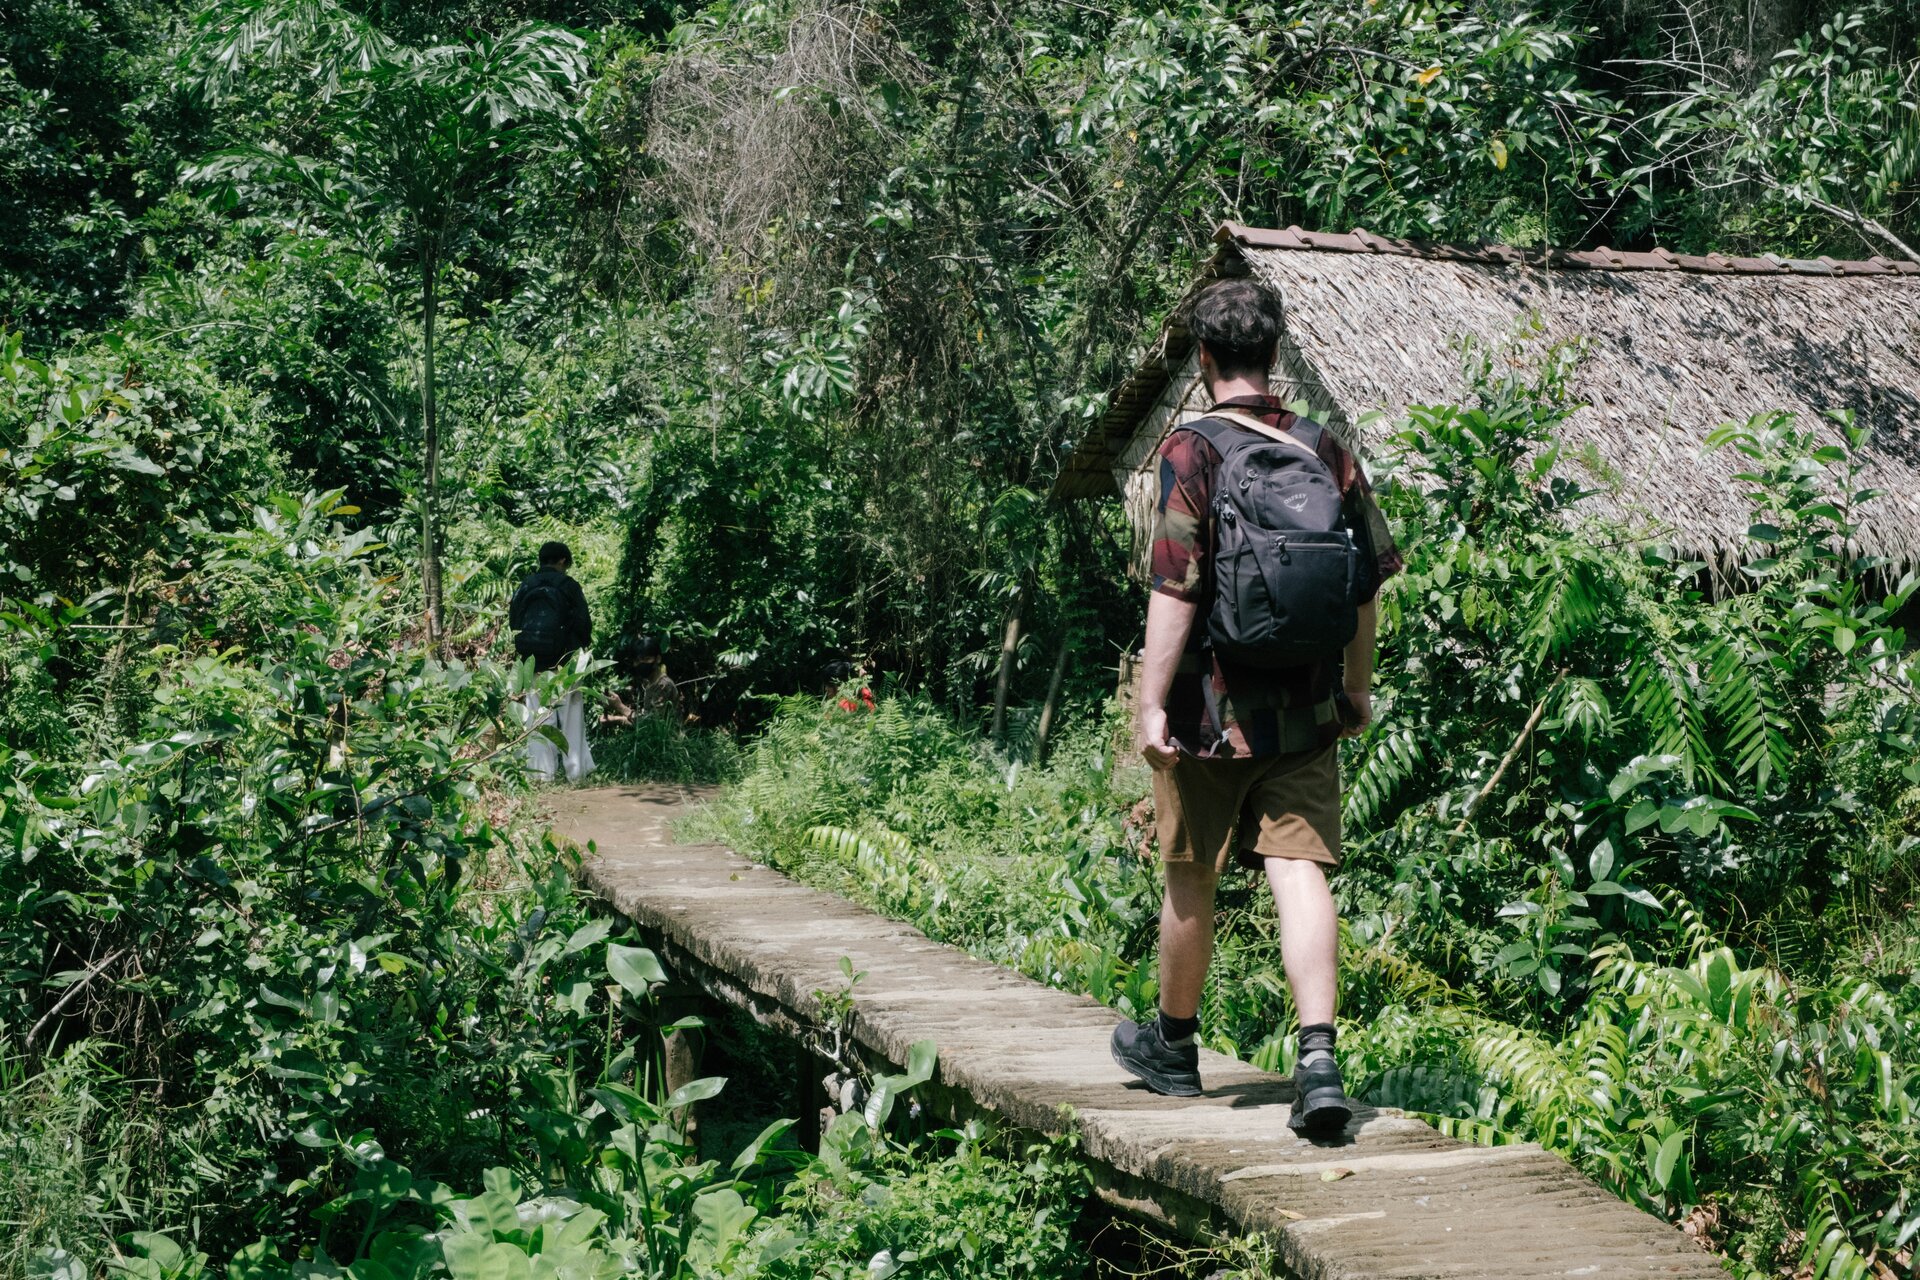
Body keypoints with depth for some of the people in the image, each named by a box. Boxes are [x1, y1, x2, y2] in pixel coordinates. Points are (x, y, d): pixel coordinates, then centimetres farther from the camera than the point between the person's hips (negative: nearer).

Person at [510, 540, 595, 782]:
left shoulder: (525, 587, 5)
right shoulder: (568, 586, -5)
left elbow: (513, 623, 9)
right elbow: (583, 623, -4)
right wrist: (582, 645, 14)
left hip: (533, 662, 2)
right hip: (564, 662, -2)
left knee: (539, 716, 5)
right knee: (571, 716, 6)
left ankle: (543, 771, 1)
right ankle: (576, 770, 5)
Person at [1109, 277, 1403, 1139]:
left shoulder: (1193, 452, -11)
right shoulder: (1325, 452, 4)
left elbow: (1175, 591, -16)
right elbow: (1367, 582, 9)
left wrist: (1153, 704, -11)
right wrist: (1357, 686, 20)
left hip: (1212, 709, -3)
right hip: (1306, 711, 3)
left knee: (1191, 878, 11)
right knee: (1299, 871, 0)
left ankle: (1173, 1045, 29)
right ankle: (1319, 1058, -13)